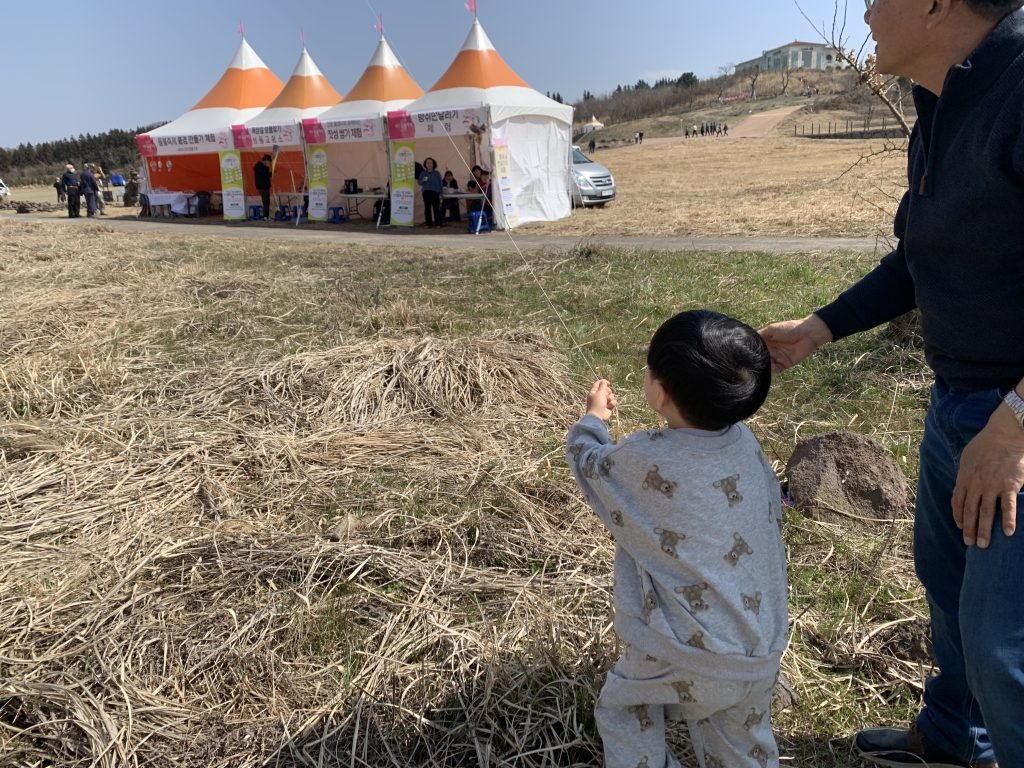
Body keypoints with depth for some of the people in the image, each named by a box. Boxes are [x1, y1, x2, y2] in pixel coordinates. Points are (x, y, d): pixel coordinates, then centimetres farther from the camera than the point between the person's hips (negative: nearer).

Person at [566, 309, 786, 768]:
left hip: (688, 658, -6)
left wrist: (593, 416, 20)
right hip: (761, 654, 6)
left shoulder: (646, 461, -21)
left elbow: (587, 460, 0)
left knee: (621, 713, 21)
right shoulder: (745, 442, -5)